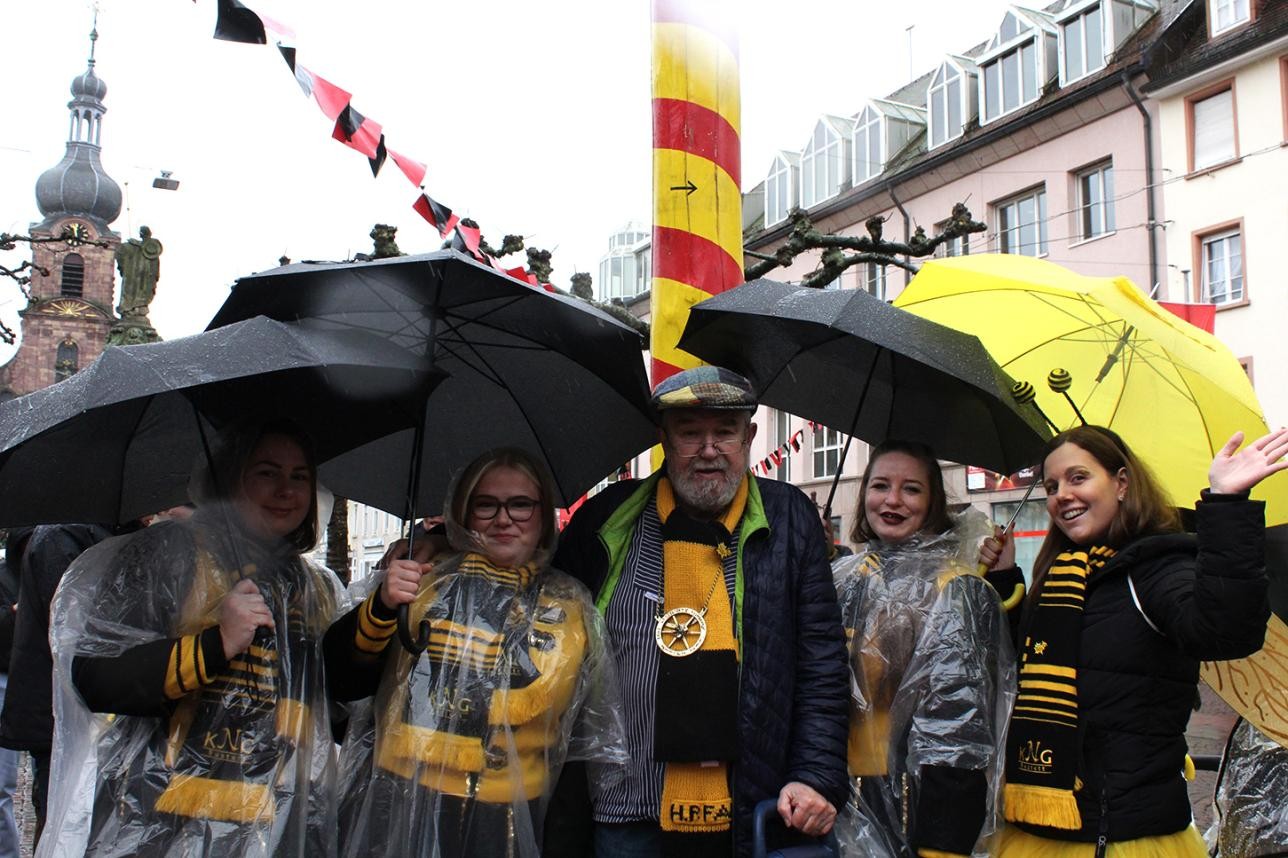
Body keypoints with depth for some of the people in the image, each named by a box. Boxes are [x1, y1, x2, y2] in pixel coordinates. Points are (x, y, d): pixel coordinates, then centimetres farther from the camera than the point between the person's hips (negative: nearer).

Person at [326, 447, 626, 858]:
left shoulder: (573, 610, 5)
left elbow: (586, 739, 11)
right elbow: (342, 681, -2)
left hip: (505, 822, 1)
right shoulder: (426, 578, 2)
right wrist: (381, 607, -16)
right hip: (397, 809, -1)